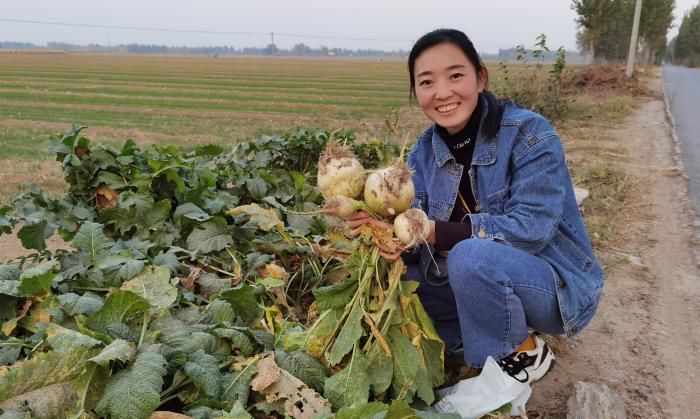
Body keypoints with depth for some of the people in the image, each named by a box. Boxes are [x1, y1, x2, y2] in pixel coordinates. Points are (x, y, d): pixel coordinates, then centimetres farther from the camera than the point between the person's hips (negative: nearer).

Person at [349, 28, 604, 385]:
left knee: (472, 257, -35)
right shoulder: (424, 151, -2)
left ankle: (524, 355, -6)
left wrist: (432, 231, -34)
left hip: (559, 286, -6)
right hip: (492, 277, 6)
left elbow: (530, 229, -28)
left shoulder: (529, 134, -20)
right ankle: (504, 336, 3)